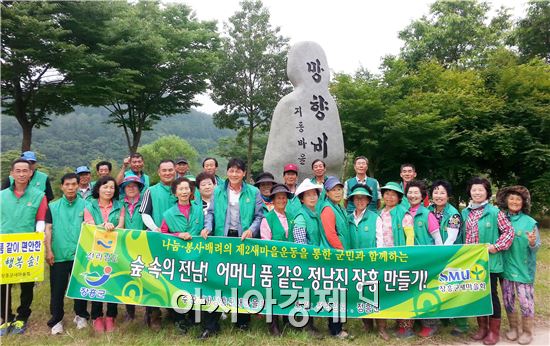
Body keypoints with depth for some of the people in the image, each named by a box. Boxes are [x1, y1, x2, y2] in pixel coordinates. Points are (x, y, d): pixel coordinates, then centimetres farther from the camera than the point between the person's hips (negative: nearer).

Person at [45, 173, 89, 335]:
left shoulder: (85, 205, 1)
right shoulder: (53, 206, 4)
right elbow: (48, 229, 2)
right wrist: (48, 250, -5)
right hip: (58, 255, 1)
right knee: (57, 289, 6)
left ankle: (81, 316, 26)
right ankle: (56, 320, 19)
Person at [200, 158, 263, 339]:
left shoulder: (253, 192, 3)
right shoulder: (218, 190, 7)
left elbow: (259, 216, 1)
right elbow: (211, 212, 7)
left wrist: (251, 230, -15)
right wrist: (208, 227, -11)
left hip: (244, 240, 0)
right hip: (222, 239, 1)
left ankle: (243, 320, 27)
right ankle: (211, 324, 12)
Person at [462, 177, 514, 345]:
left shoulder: (494, 211, -8)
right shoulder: (465, 213, 8)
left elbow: (509, 231, -8)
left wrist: (497, 246, -15)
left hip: (489, 261, -5)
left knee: (491, 294, 4)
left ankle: (494, 331, 19)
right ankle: (482, 327, 28)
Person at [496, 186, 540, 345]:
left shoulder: (530, 222, -9)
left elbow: (537, 247, -8)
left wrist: (532, 243, -28)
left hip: (523, 267, -3)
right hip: (505, 266, 3)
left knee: (525, 300, 3)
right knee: (508, 299, 13)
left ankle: (527, 331, 22)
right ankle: (513, 328, 30)